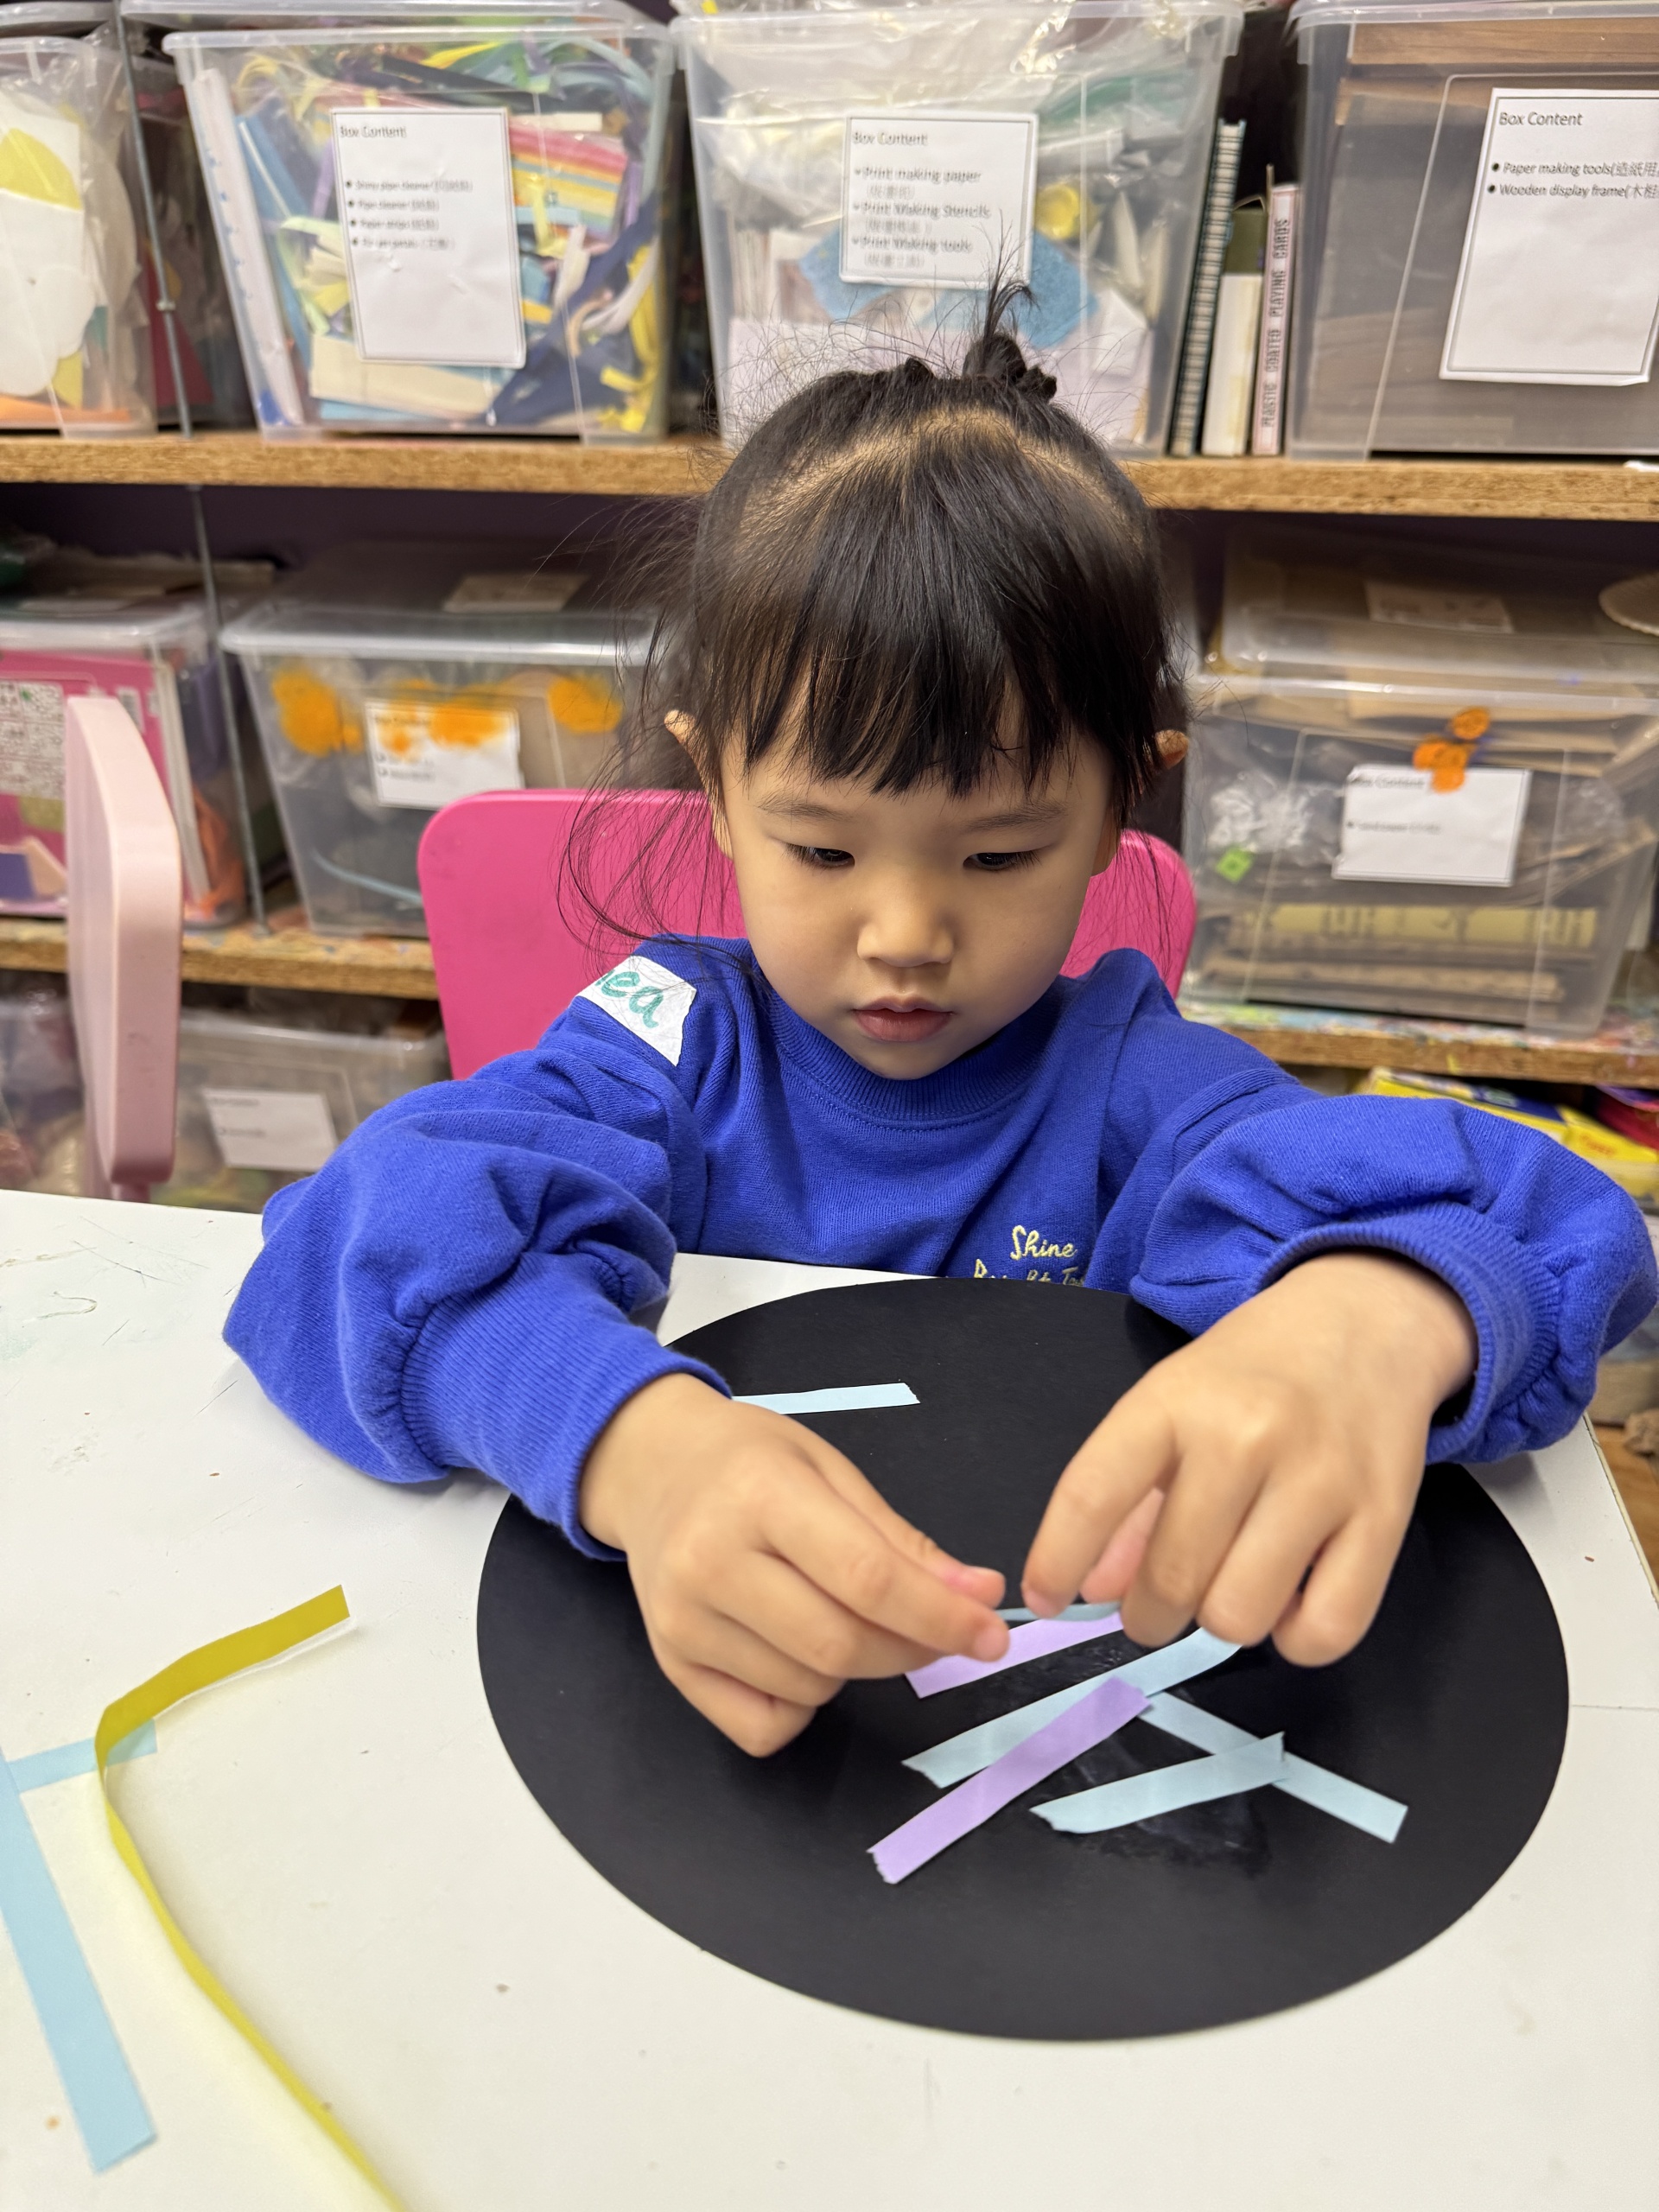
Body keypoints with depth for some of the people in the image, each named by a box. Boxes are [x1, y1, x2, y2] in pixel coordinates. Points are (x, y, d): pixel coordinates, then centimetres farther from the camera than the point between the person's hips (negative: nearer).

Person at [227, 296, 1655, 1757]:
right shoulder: (676, 1045, -6)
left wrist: (1374, 1315, -41)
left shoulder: (1125, 1085, -6)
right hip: (699, 1726, 0)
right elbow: (383, 1231, -22)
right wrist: (633, 1444, -41)